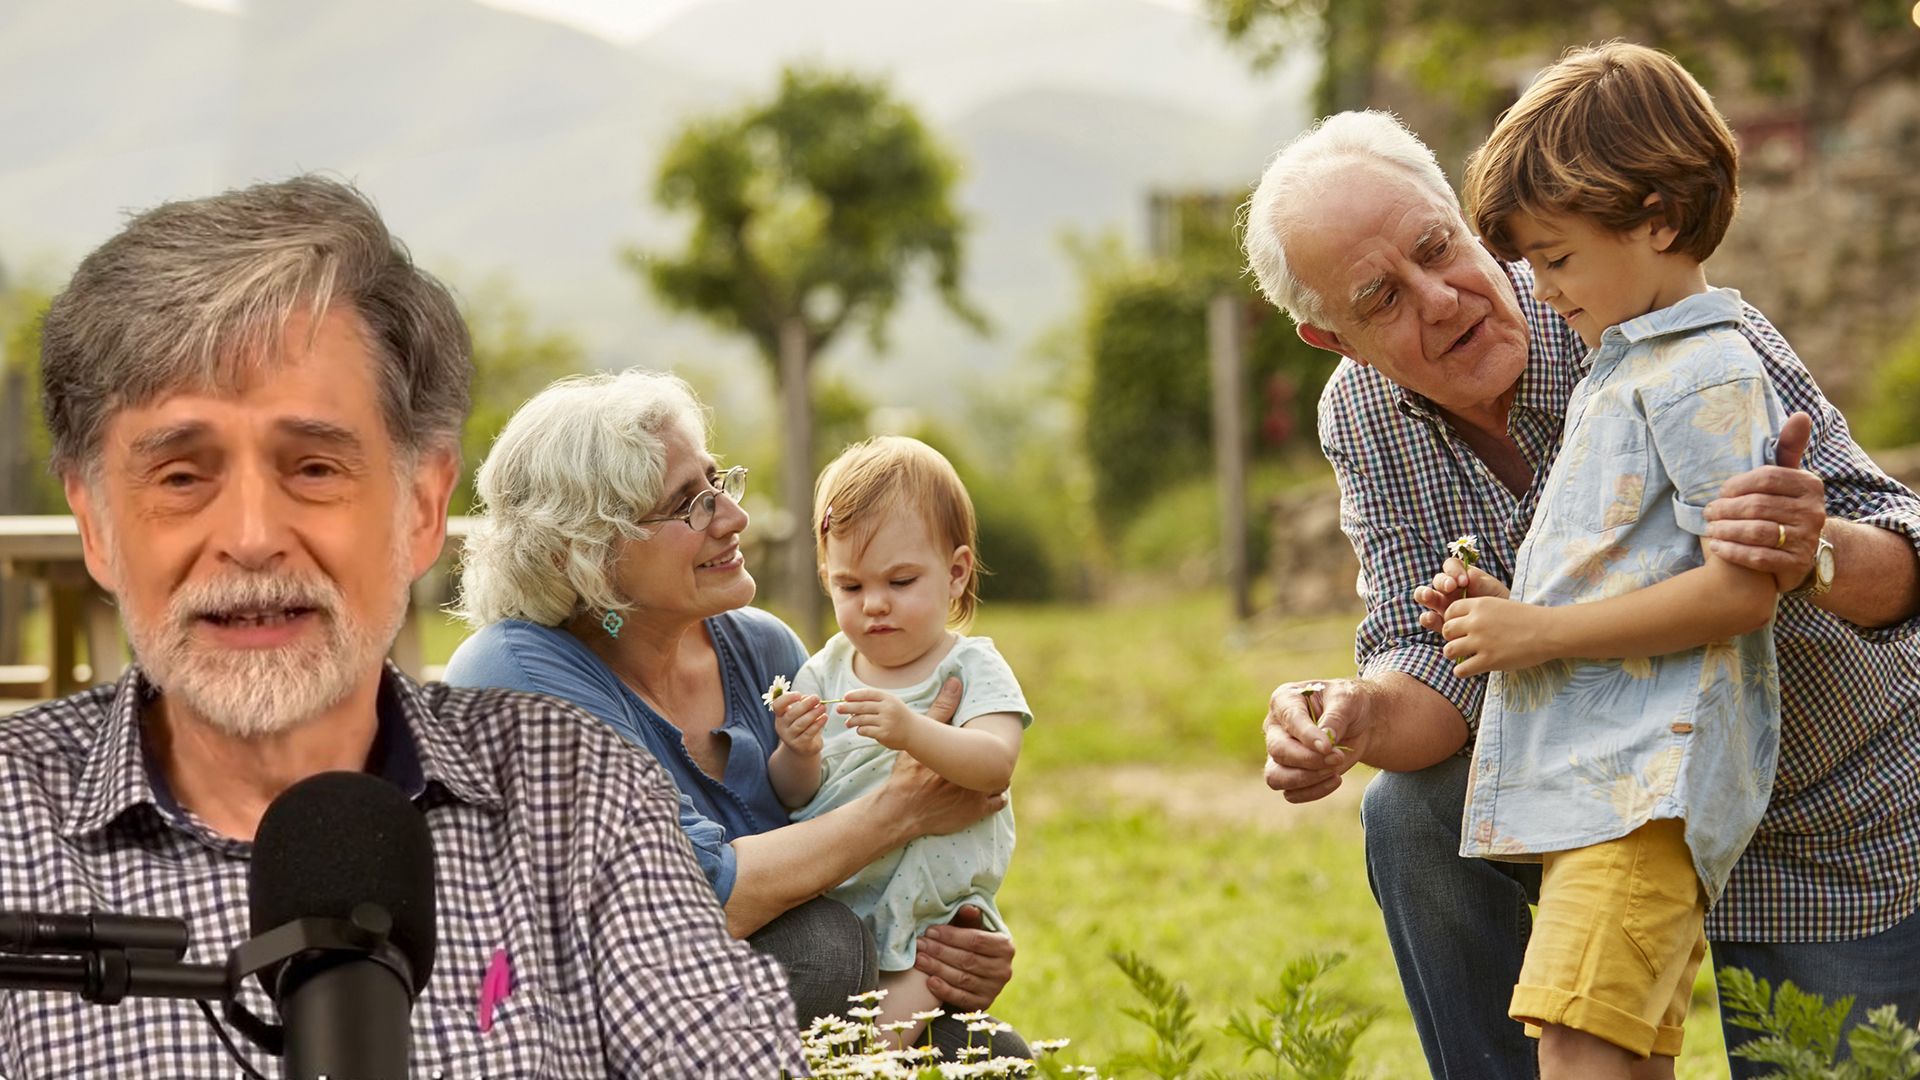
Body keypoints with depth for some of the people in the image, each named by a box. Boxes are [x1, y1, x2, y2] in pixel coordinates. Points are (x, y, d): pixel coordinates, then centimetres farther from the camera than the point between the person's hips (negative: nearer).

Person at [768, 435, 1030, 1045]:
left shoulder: (972, 669, -3)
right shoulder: (825, 673, 8)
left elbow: (995, 765, -22)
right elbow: (794, 797, 3)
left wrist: (912, 731, -40)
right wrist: (798, 755, -20)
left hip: (933, 912, -3)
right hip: (827, 909, 3)